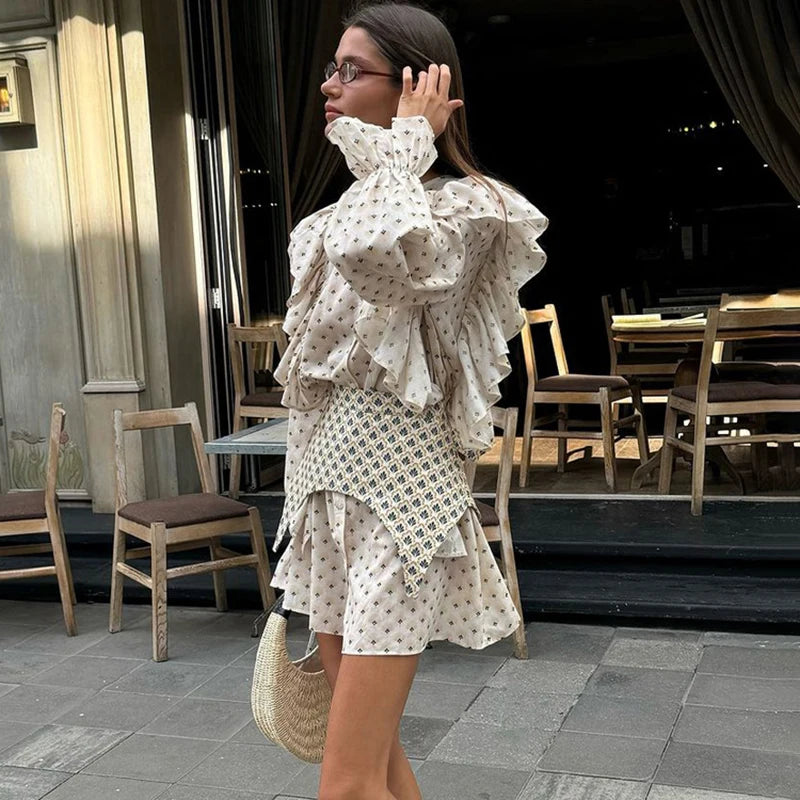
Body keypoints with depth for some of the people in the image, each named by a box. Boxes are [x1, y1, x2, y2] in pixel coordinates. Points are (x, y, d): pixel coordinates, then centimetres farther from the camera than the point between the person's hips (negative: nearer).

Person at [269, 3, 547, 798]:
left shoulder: (462, 206, -10)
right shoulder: (358, 204, 16)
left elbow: (372, 252, -36)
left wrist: (407, 139, -17)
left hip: (390, 500, -8)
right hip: (327, 494, 9)